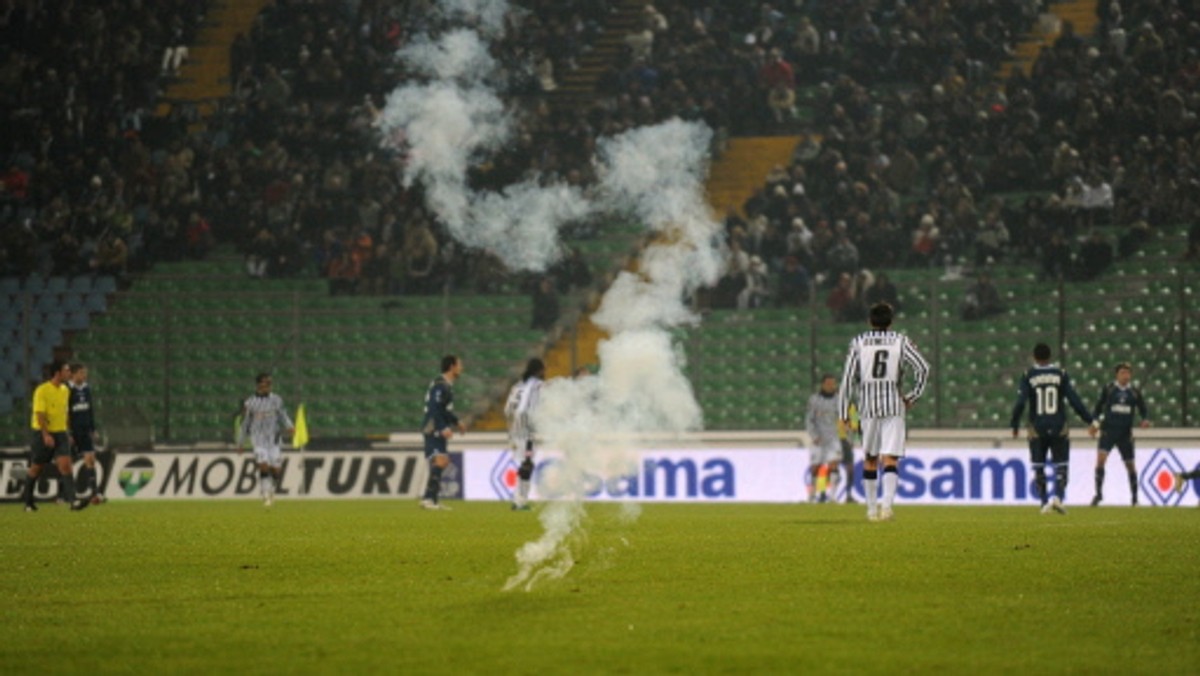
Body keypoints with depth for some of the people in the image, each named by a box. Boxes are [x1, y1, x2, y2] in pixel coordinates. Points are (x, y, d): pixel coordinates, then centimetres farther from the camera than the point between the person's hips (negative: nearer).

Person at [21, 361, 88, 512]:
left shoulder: (65, 390, 8)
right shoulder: (42, 391, -13)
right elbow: (39, 414, -19)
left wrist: (67, 435, 21)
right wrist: (46, 435, -28)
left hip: (60, 433, 5)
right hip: (43, 434, -5)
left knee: (65, 465, -11)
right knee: (36, 468, 8)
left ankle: (73, 501, -22)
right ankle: (28, 500, 27)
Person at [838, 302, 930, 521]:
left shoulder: (858, 343, 6)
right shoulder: (900, 341, 5)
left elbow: (848, 378, 2)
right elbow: (923, 368, -3)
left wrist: (843, 412, 5)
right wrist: (913, 396, 7)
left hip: (868, 405, 1)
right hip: (893, 405, -1)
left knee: (870, 459, 14)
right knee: (891, 459, -6)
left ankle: (872, 508, 16)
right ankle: (887, 504, -23)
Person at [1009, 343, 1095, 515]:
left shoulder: (1028, 376, -2)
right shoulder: (1061, 375, 0)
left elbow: (1020, 403, -8)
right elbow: (1074, 400, -3)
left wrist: (1014, 425, 3)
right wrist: (1090, 421, 2)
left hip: (1037, 429, 0)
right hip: (1059, 428, 0)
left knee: (1038, 467, 10)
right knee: (1061, 465, 5)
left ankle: (1044, 501, 4)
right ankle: (1058, 497, -15)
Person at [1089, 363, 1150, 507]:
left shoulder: (1135, 392, 5)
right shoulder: (1108, 389, 1)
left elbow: (1143, 410, 11)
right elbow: (1098, 406, 8)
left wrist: (1145, 420, -10)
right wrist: (1095, 422, -4)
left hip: (1125, 433, 2)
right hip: (1108, 430, -2)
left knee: (1130, 465, 7)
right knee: (1100, 458, -20)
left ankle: (1134, 498, 22)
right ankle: (1098, 493, -11)